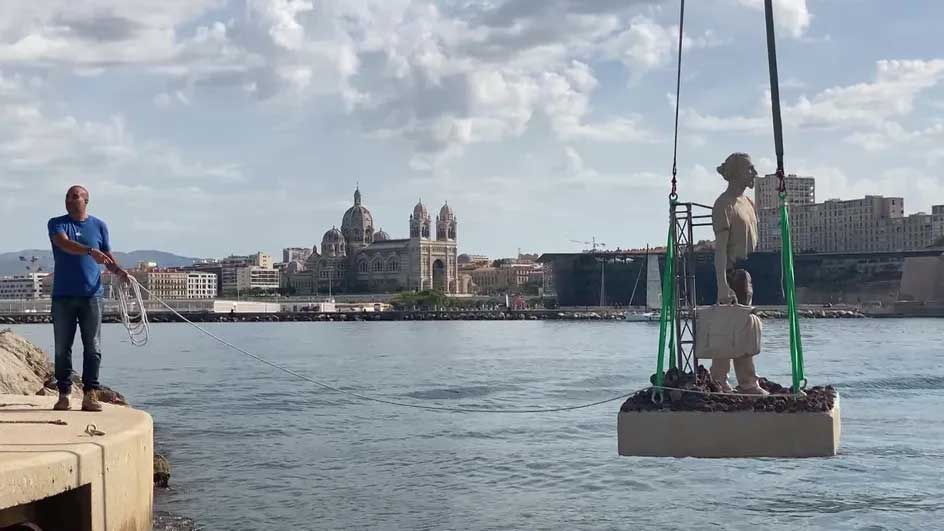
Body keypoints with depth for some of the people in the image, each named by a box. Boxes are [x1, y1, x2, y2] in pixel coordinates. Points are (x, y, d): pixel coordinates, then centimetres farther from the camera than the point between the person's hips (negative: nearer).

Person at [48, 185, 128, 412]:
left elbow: (107, 256, 12)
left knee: (93, 348, -1)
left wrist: (118, 270, -10)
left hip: (91, 295, 1)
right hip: (63, 296, -1)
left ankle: (90, 394, 4)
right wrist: (90, 251, -32)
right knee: (62, 348, 2)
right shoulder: (57, 224, 4)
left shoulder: (99, 226, 10)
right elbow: (64, 243, -16)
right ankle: (64, 394, 9)